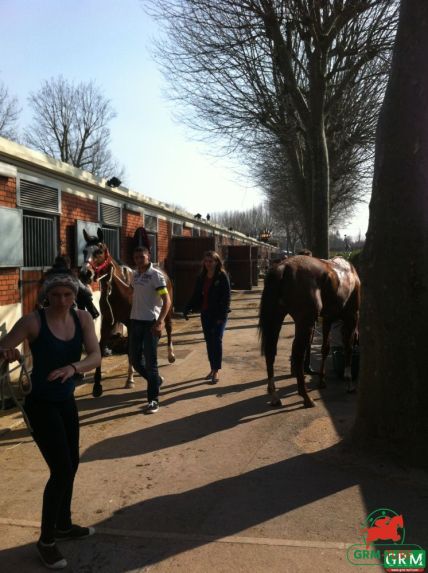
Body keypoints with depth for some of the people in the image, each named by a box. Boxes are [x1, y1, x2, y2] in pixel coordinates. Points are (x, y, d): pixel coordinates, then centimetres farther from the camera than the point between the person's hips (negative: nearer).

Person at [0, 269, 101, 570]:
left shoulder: (82, 318, -6)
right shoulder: (33, 321, -19)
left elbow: (96, 356, -15)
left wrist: (73, 367, -34)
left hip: (67, 401, 6)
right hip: (41, 404, -6)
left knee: (72, 465, 17)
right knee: (62, 470, -6)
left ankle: (64, 524, 40)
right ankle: (46, 540, 15)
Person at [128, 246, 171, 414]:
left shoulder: (156, 275, -10)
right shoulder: (134, 275, 10)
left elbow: (167, 301, -16)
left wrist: (160, 322, -25)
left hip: (150, 323, -7)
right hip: (135, 321, 7)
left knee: (150, 361, -3)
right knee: (134, 359, 12)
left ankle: (153, 400, 7)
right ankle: (156, 380, 36)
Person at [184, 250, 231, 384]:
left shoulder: (222, 277, -8)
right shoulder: (201, 277, 8)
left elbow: (226, 297, -12)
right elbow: (196, 295, 10)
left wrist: (222, 315, -19)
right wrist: (187, 308, -1)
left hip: (218, 314, -5)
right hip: (205, 314, 6)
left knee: (217, 341, -6)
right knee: (209, 341, 10)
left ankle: (216, 371, 0)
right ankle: (213, 369, 20)